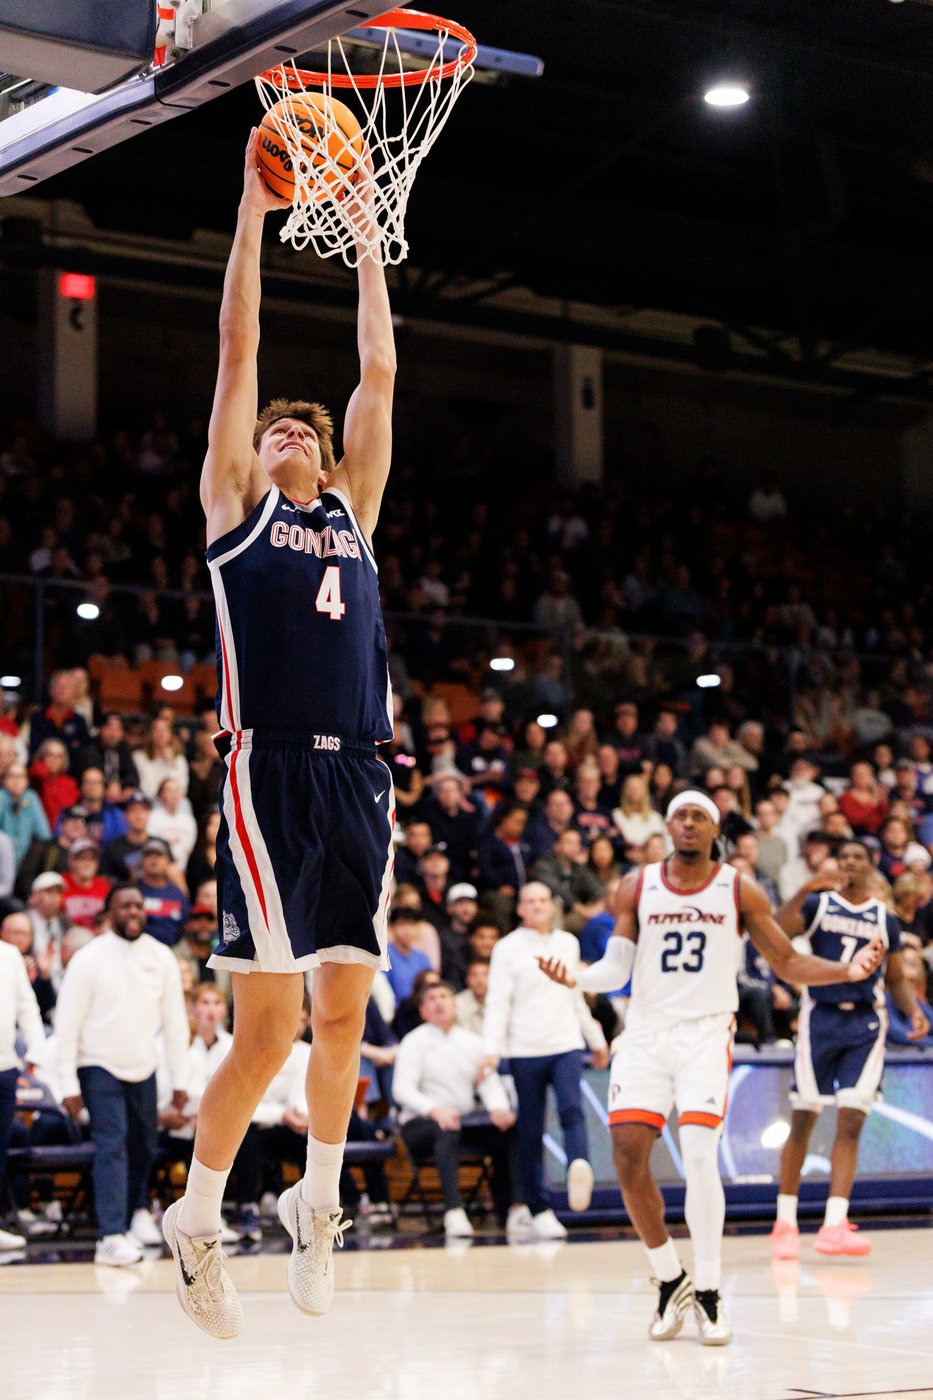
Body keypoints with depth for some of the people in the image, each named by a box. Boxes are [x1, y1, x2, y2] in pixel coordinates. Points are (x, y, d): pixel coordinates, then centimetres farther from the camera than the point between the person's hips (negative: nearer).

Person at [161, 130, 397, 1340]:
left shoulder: (351, 509, 20)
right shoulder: (235, 504, 8)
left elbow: (380, 370, 20)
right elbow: (238, 349, 6)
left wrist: (363, 225, 22)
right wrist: (255, 209, 8)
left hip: (362, 781, 5)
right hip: (274, 775, -5)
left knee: (346, 1012, 8)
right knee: (270, 1024, -7)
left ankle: (317, 1200, 23)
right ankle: (196, 1219, 8)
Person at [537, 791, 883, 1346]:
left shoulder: (740, 891, 1)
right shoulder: (637, 888, 5)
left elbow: (789, 963, 4)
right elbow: (616, 970, 4)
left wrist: (847, 970, -12)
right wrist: (577, 978, -17)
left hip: (707, 1031, -2)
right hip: (646, 1031, 2)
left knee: (699, 1155, -17)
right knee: (628, 1157, -6)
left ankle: (708, 1292, -4)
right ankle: (671, 1279, 14)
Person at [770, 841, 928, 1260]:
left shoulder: (885, 919, 12)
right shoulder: (818, 904, 4)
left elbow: (897, 978, 19)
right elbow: (778, 932, -14)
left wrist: (915, 1012, 0)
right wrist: (804, 891, -28)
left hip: (866, 1024, 2)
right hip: (820, 1017, -2)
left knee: (851, 1122, -9)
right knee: (803, 1119, 0)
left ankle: (834, 1226, -13)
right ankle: (785, 1223, 10)